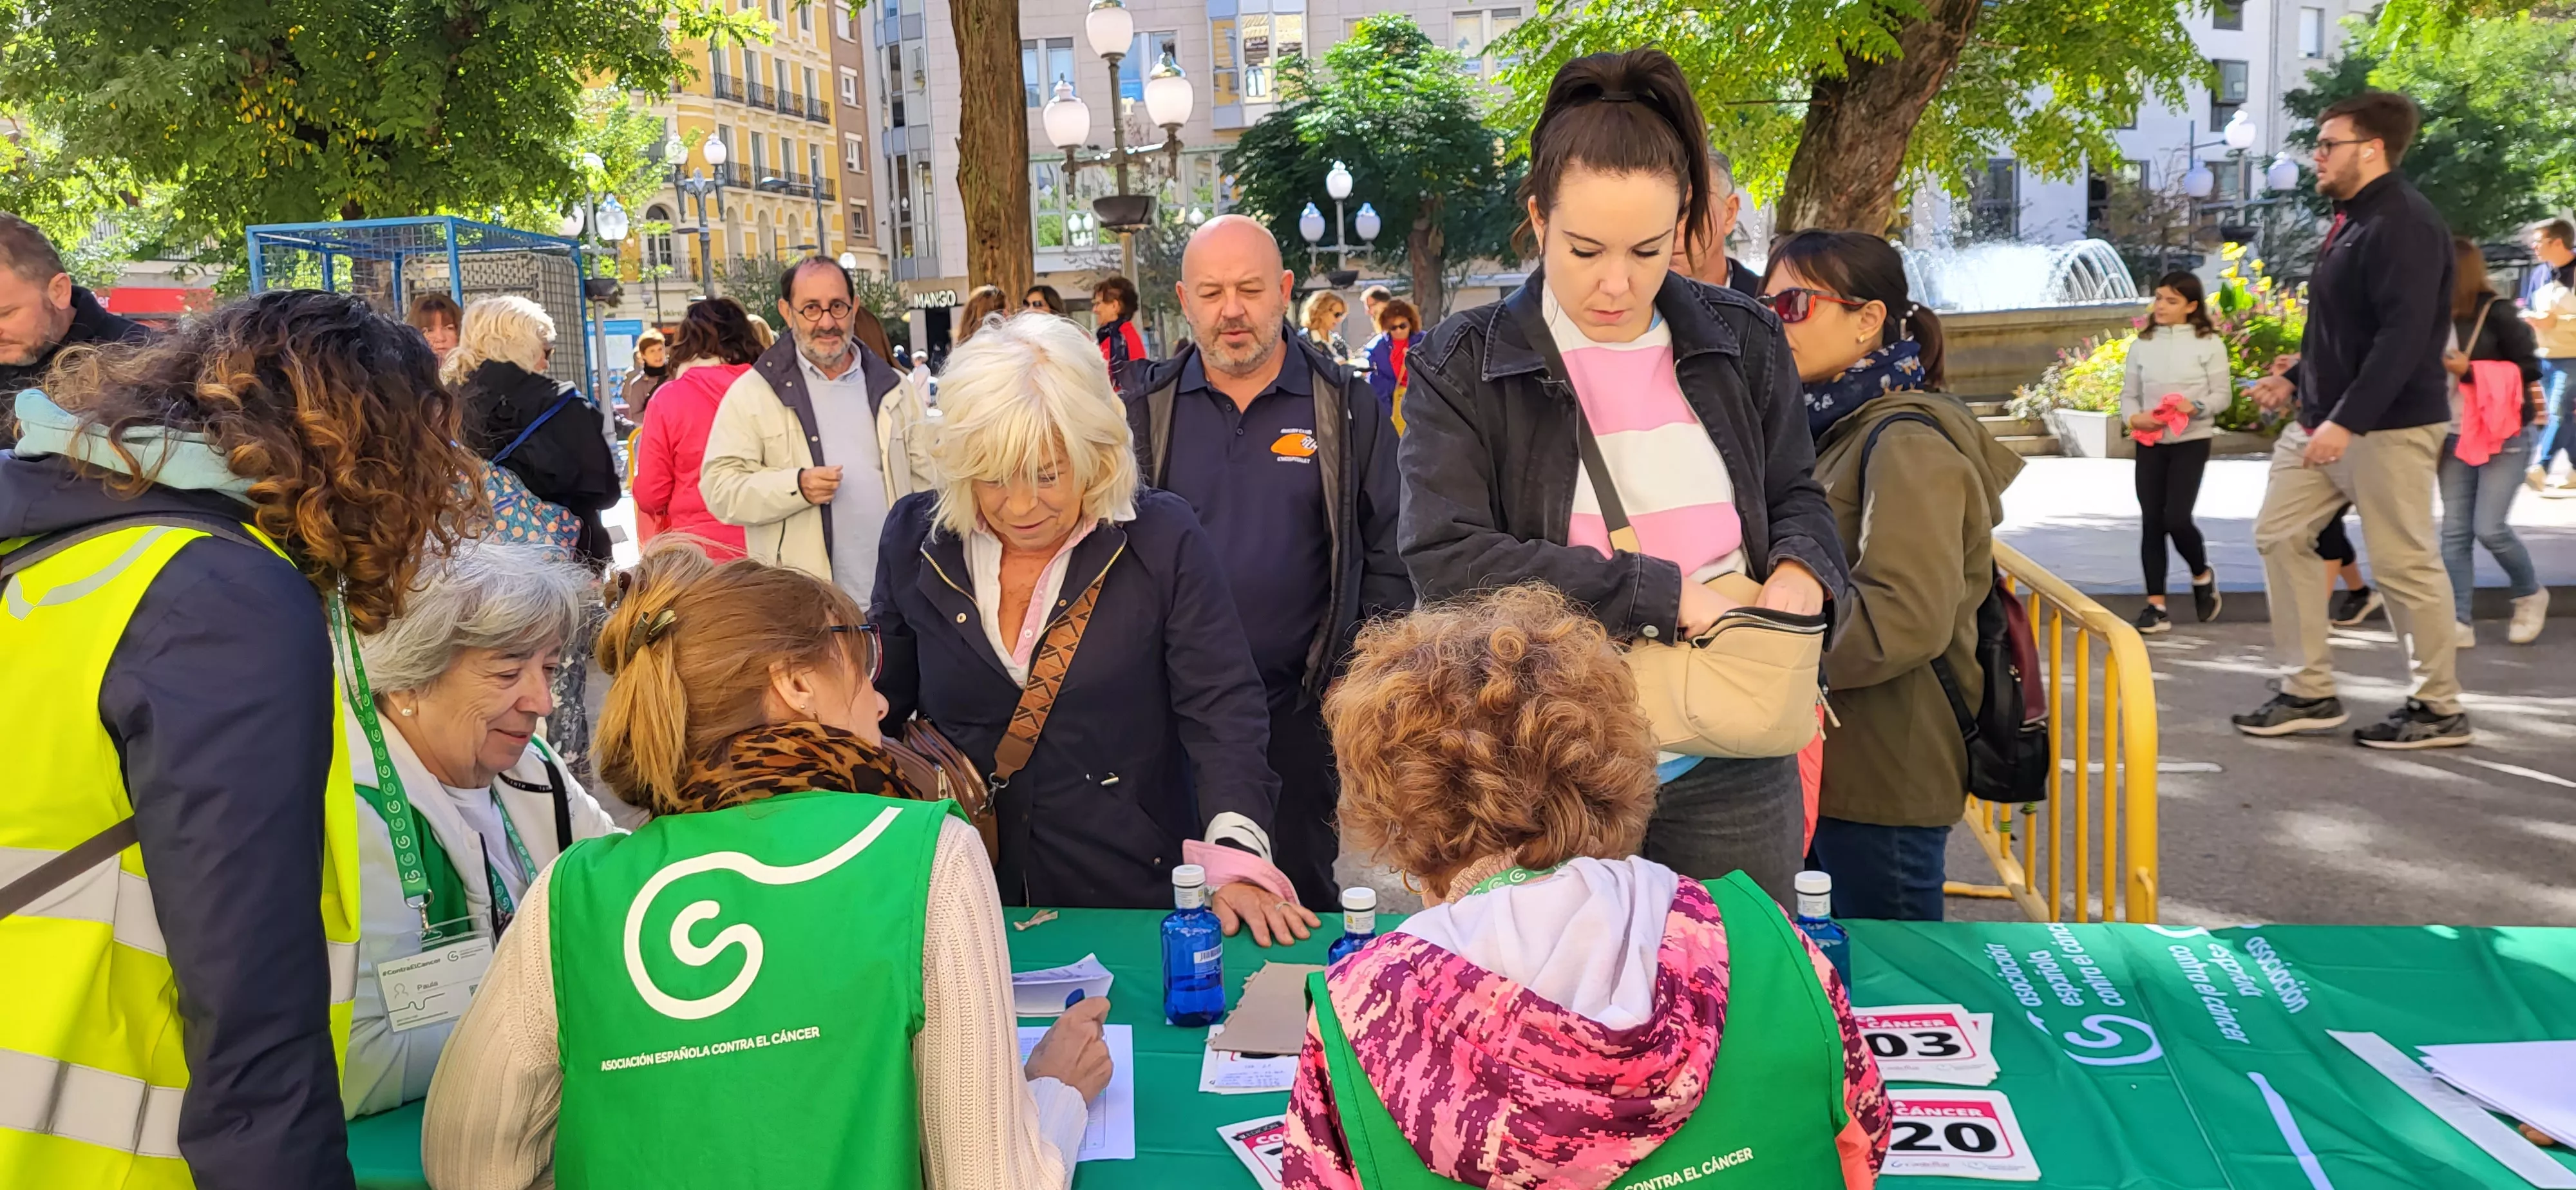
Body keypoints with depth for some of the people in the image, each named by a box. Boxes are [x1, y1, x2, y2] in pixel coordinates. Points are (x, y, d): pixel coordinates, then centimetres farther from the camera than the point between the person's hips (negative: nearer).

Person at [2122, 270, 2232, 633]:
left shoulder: (2209, 344, -1)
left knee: (2176, 518, -12)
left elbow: (2223, 395, -1)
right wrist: (2134, 417, -11)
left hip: (2191, 442, -3)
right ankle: (2156, 605, 4)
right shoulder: (2142, 345, 7)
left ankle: (2202, 576, 19)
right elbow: (2128, 394, 9)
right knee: (2151, 521, 0)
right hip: (2150, 443, 3)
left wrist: (2196, 407, -21)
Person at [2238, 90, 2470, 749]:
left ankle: (2440, 709, 12)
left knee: (2404, 563, -2)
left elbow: (2405, 336, -25)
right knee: (2281, 535, 8)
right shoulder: (2353, 219, 14)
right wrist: (2297, 380, 18)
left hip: (2389, 424, -10)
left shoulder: (2403, 224, -17)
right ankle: (2310, 692, 14)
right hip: (2325, 418, 10)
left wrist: (2348, 420, -30)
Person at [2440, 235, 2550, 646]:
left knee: (2489, 528, -11)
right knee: (2455, 531, 0)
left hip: (2503, 437, -5)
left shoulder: (2496, 313, -10)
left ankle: (2531, 594, 17)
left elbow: (2531, 372, -11)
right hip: (2455, 438, 5)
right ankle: (2459, 623, 2)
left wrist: (2470, 370, -18)